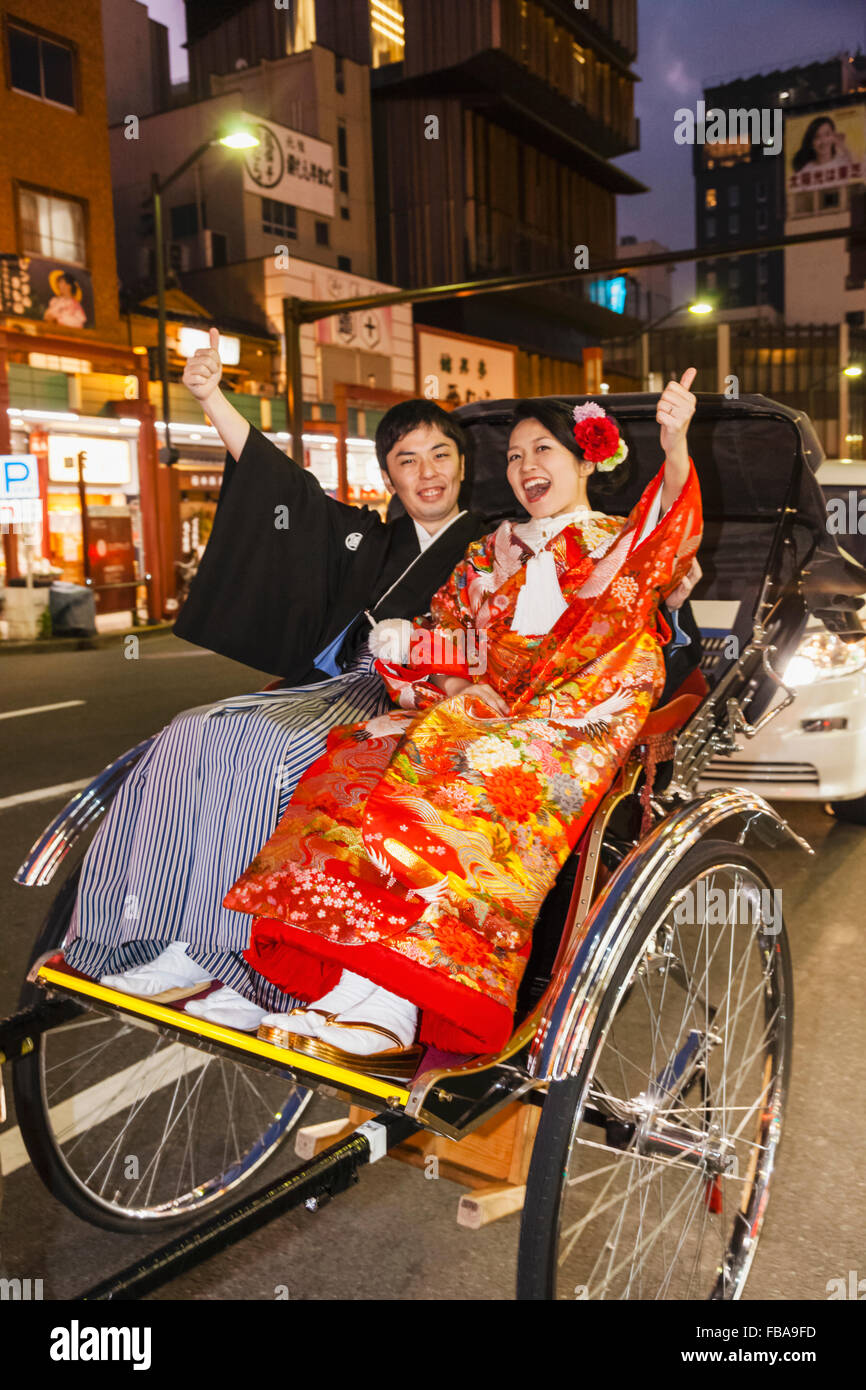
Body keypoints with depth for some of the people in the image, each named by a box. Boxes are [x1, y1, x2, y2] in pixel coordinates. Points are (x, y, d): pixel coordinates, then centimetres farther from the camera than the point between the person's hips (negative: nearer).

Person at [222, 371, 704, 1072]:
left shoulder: (625, 542, 15)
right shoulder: (491, 552, 27)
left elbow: (672, 539, -11)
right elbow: (436, 643, 20)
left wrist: (675, 448, -31)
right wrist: (457, 685, -4)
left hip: (575, 723, -4)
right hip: (479, 712, 5)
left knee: (447, 774, -35)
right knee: (357, 762, -24)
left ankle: (378, 1006, -40)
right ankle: (375, 1003, -37)